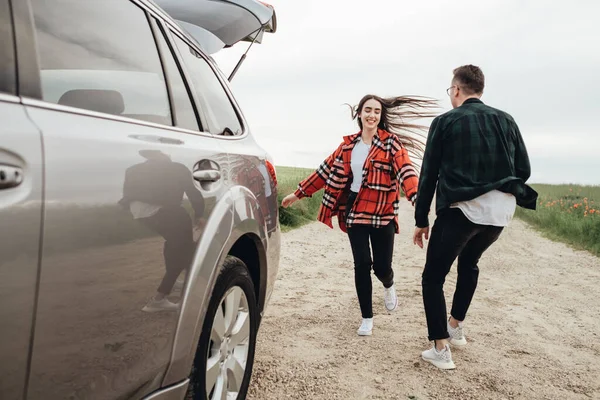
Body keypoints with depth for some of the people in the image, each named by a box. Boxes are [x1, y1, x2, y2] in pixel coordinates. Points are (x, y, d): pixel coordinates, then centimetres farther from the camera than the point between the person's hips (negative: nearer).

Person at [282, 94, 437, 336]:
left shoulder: (391, 142, -5)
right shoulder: (349, 144, 8)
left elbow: (405, 172, -20)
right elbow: (327, 170, 13)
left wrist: (417, 198, -38)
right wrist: (299, 193, 14)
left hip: (383, 214, -2)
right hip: (355, 212, 3)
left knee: (381, 266, 1)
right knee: (361, 264, 0)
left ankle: (388, 286, 41)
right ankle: (367, 318, 17)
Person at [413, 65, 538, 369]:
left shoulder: (445, 122, 0)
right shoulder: (506, 121, 11)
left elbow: (428, 174, 0)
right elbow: (523, 170, 9)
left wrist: (421, 220, 6)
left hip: (461, 209, -5)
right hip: (501, 210, 5)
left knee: (433, 277, 8)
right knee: (469, 263, 30)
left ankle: (441, 350, 5)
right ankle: (456, 326, 37)